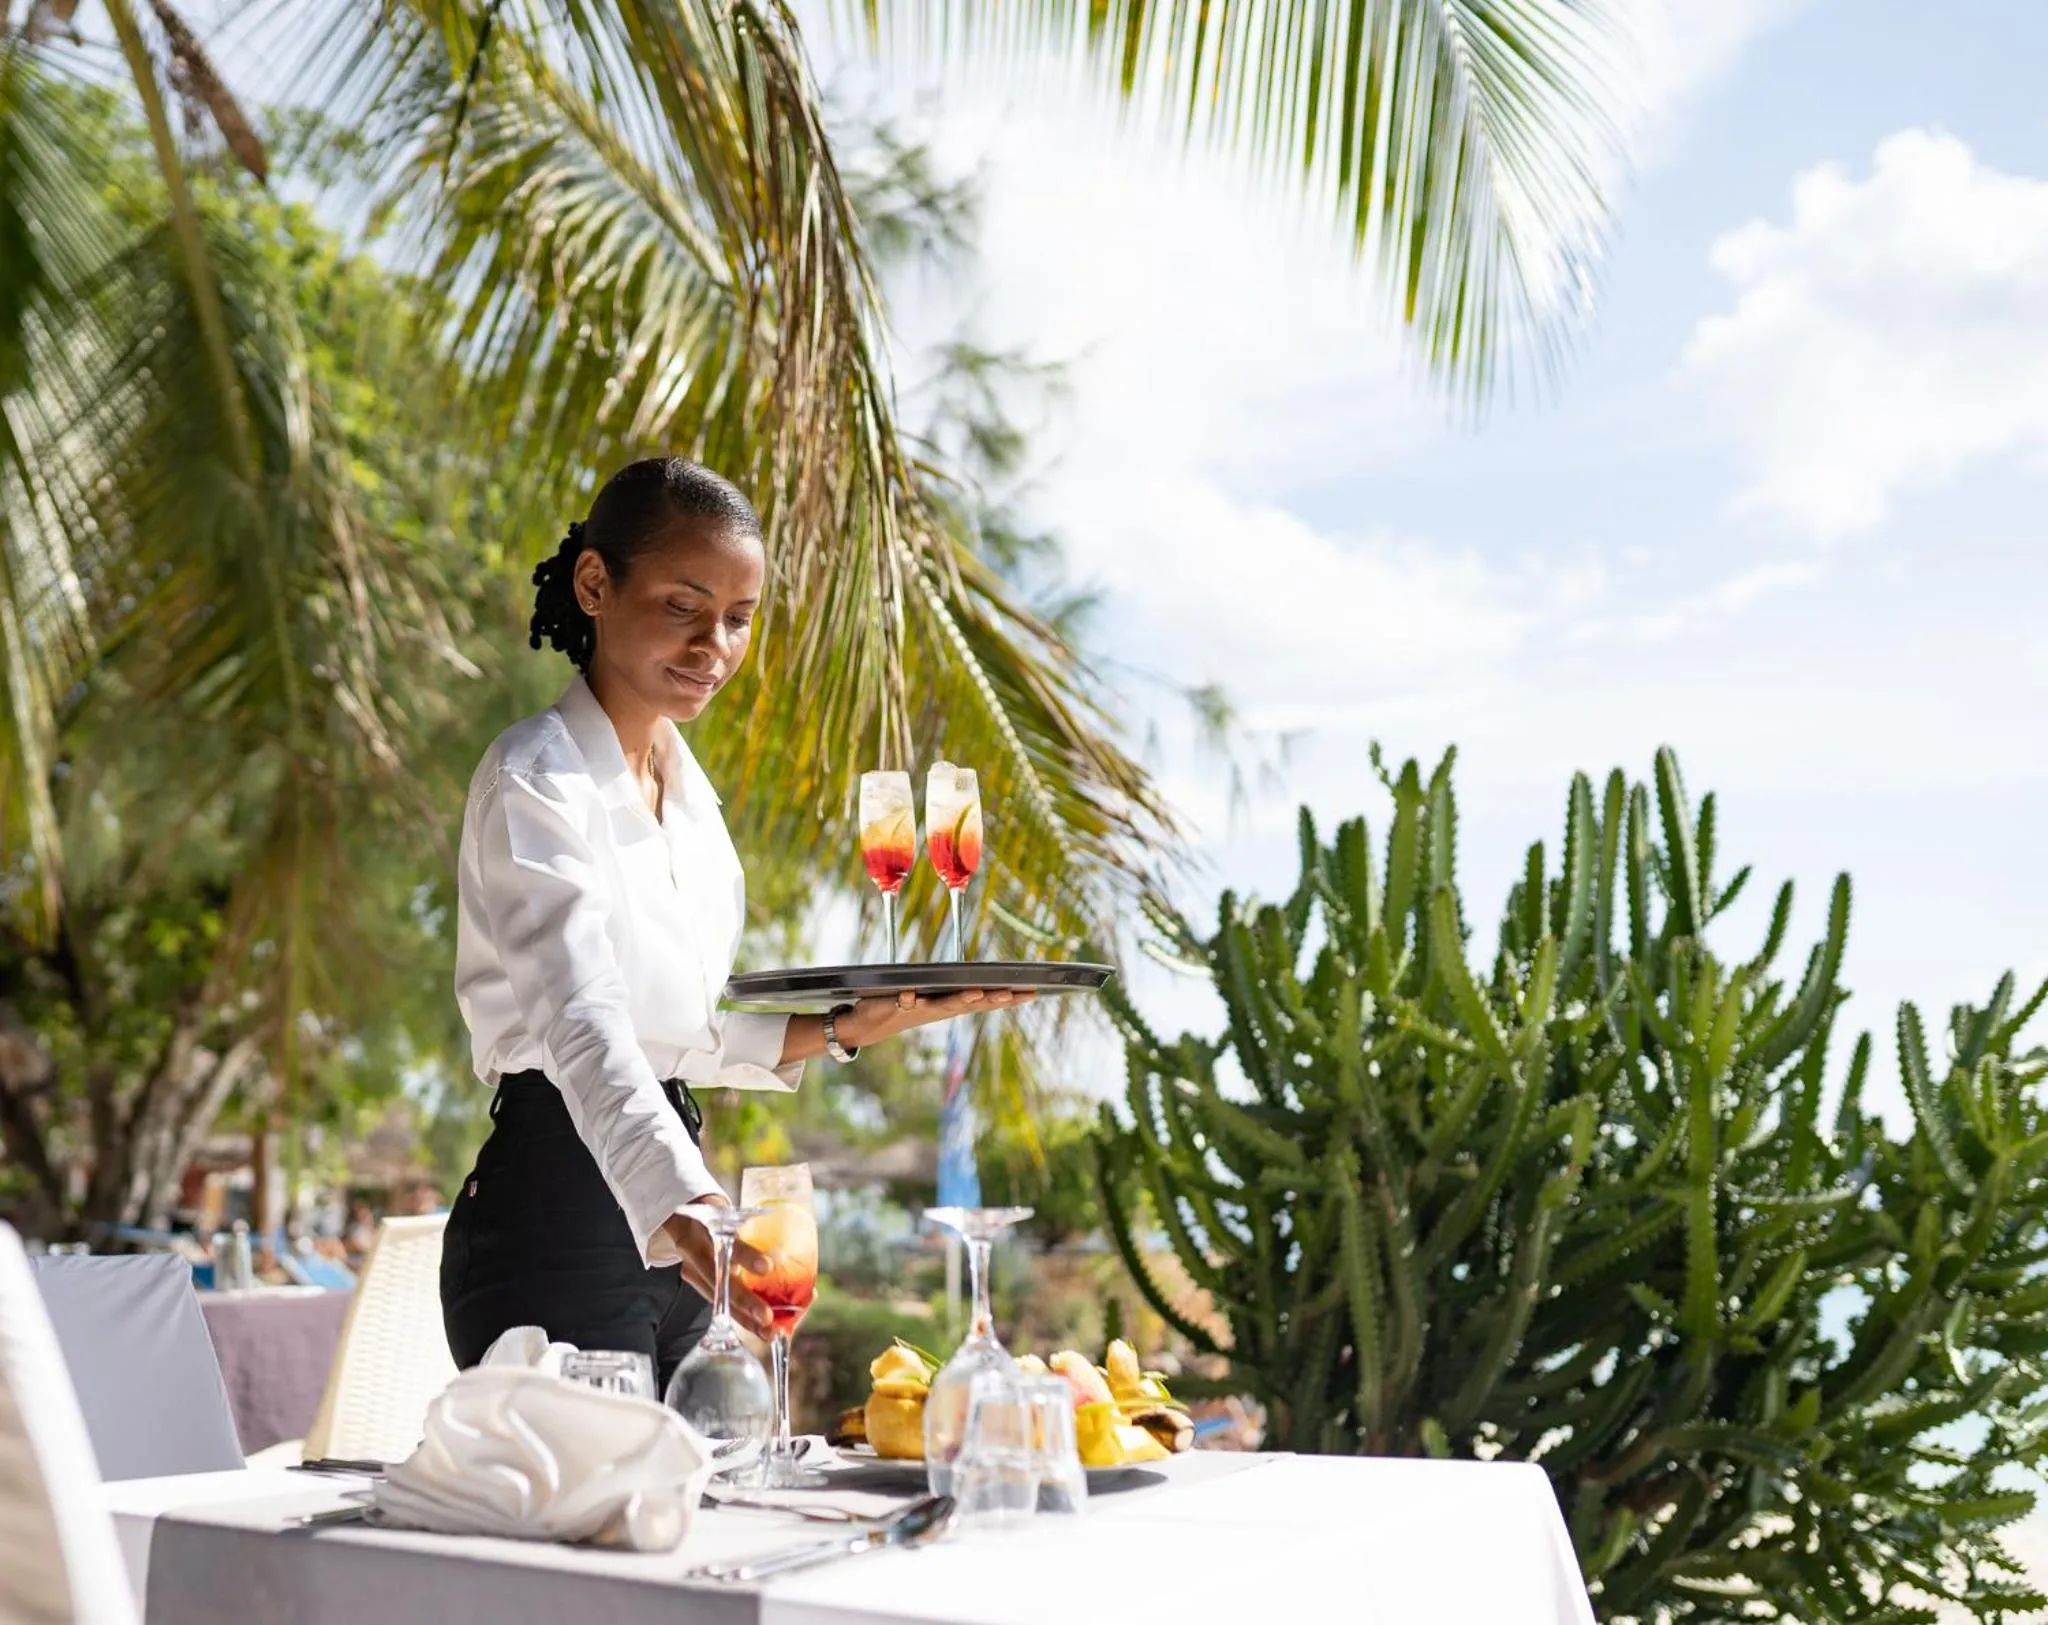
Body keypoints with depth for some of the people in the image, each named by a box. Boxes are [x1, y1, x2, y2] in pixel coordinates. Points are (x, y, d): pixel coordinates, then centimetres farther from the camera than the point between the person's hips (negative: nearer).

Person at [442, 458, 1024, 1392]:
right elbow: (586, 1032, -30)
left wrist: (848, 1029, 4)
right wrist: (684, 1210, -45)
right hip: (554, 1223, -8)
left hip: (666, 1230, 8)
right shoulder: (535, 783, -14)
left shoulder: (687, 785, 11)